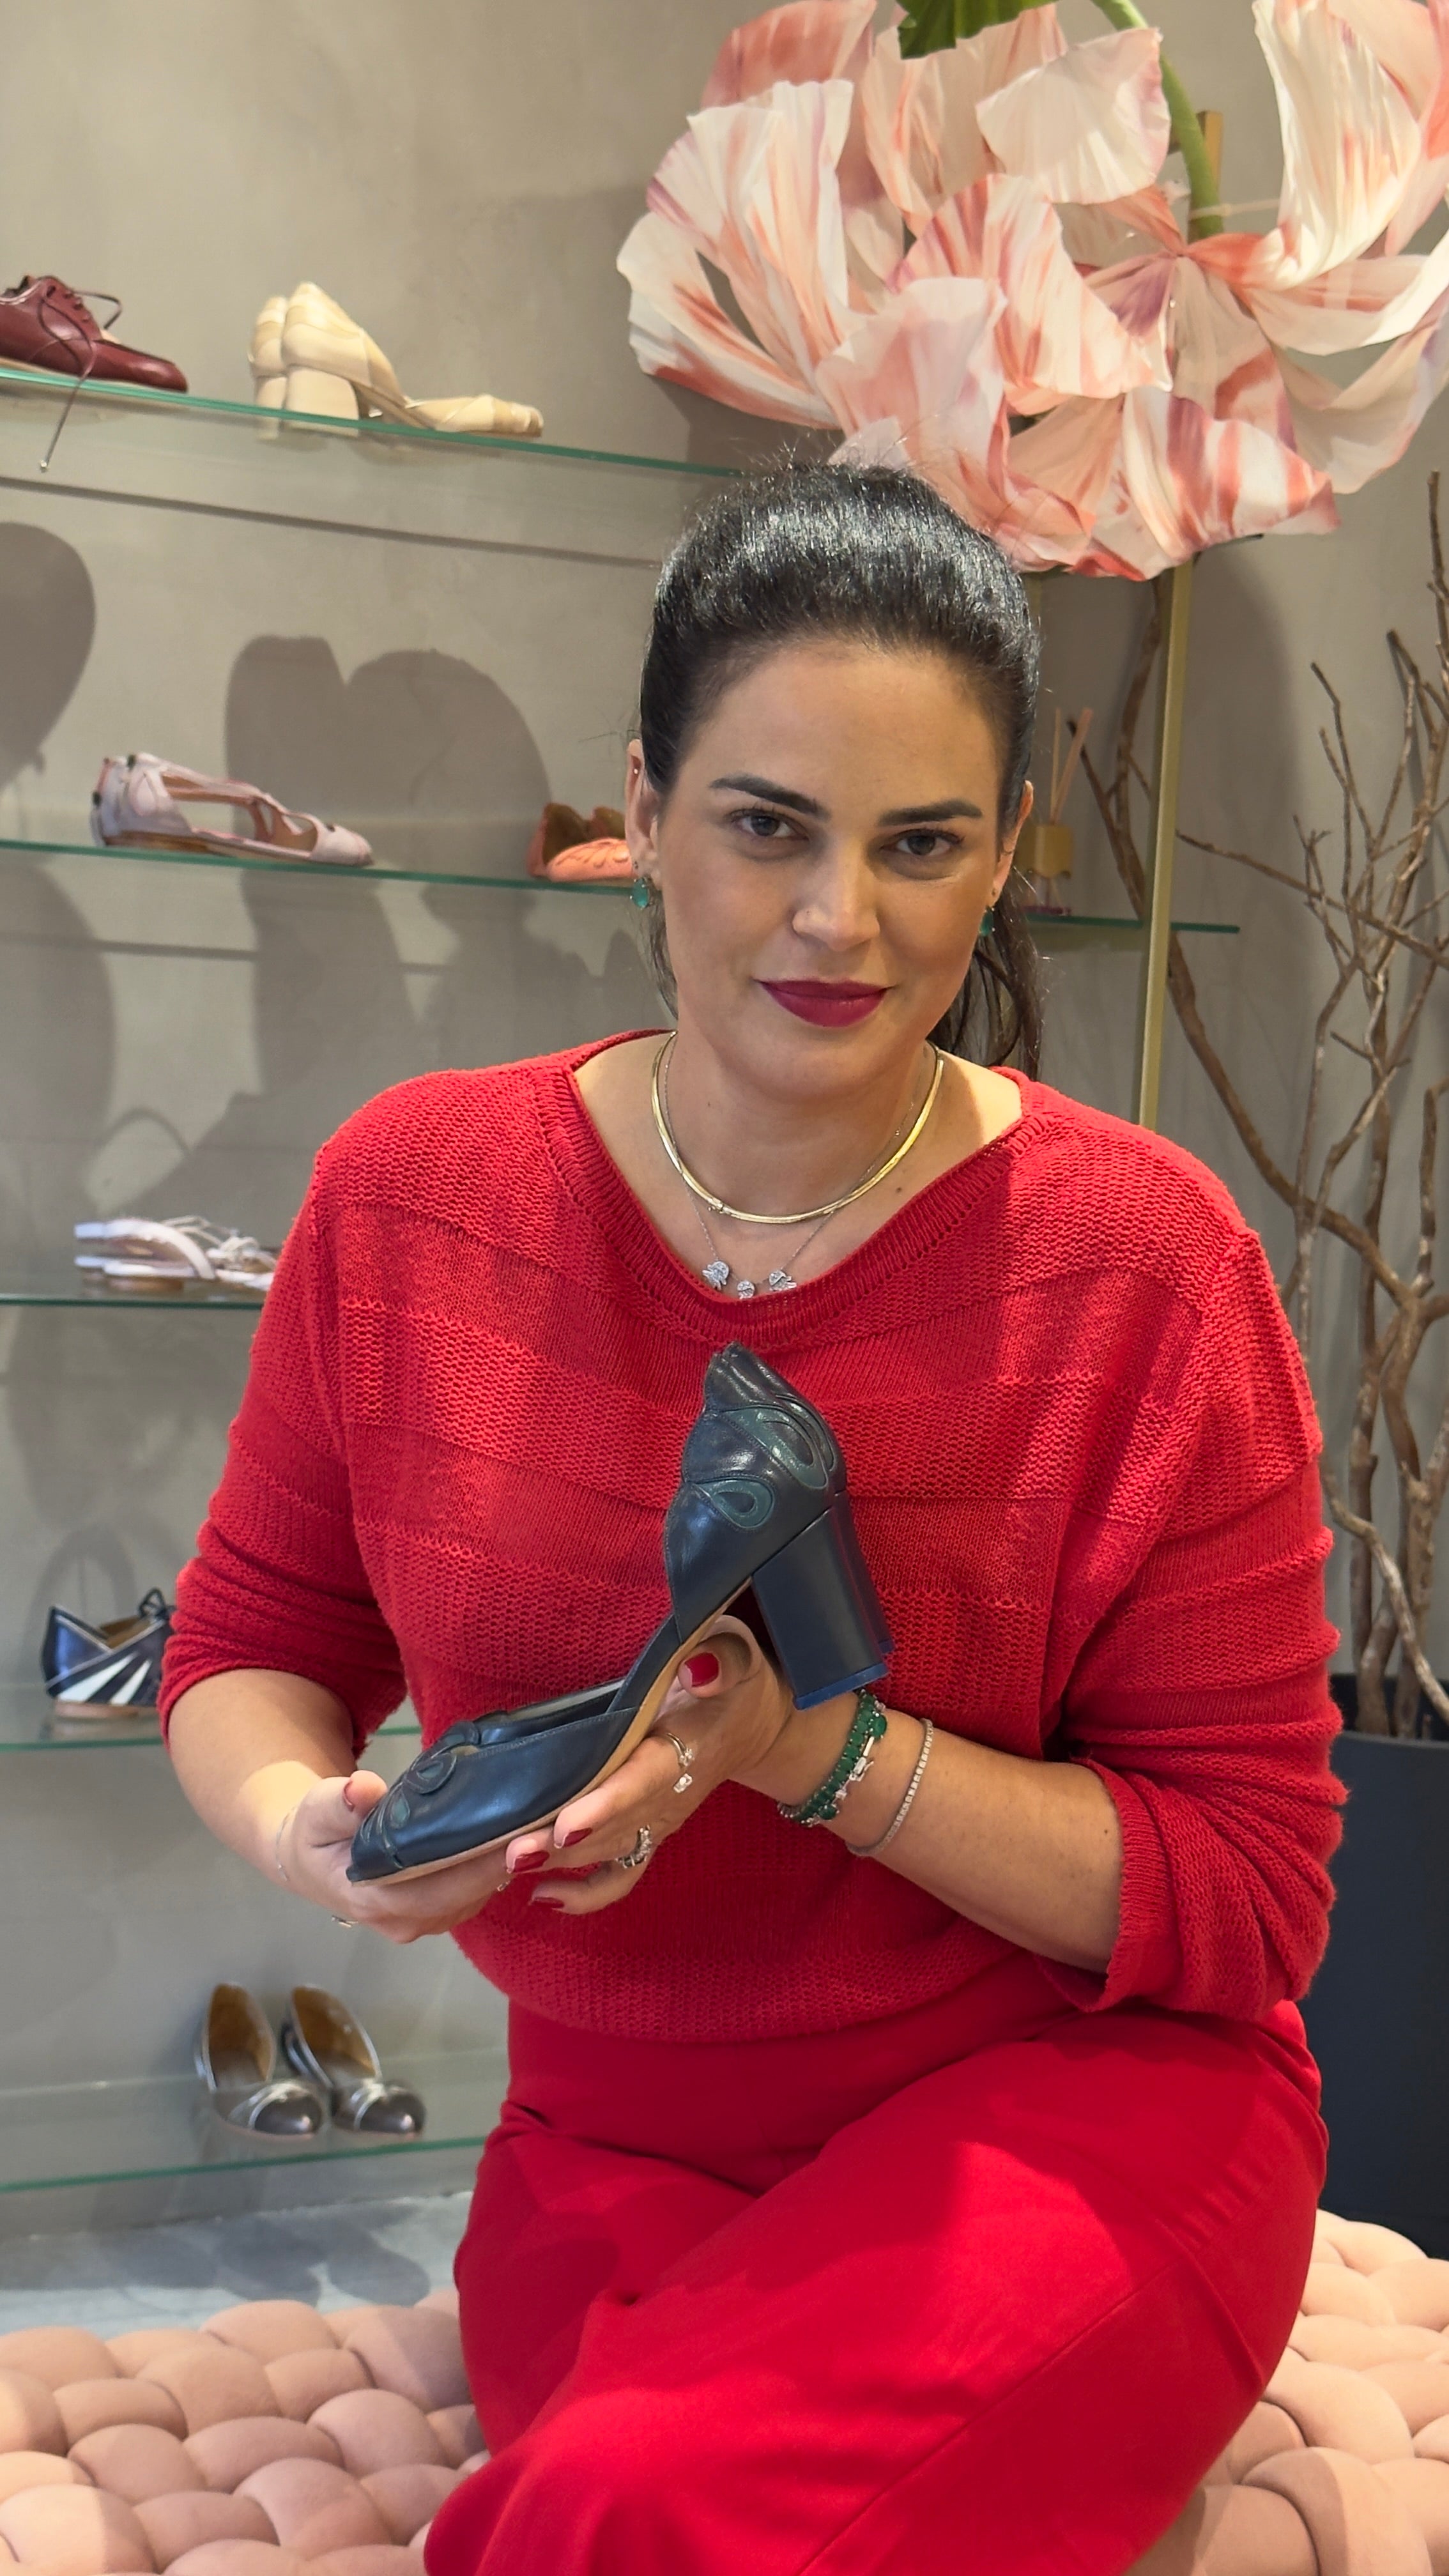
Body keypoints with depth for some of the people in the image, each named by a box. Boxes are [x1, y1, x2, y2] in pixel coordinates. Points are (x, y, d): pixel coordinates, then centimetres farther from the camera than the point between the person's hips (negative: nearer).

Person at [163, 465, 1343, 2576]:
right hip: (610, 2144, 2)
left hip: (1077, 2115, -1)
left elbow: (1249, 1894, -11)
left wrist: (815, 1747, -25)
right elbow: (252, 1641, 7)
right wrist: (304, 1820, -17)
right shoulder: (412, 1193, -4)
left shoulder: (1144, 1257, -13)